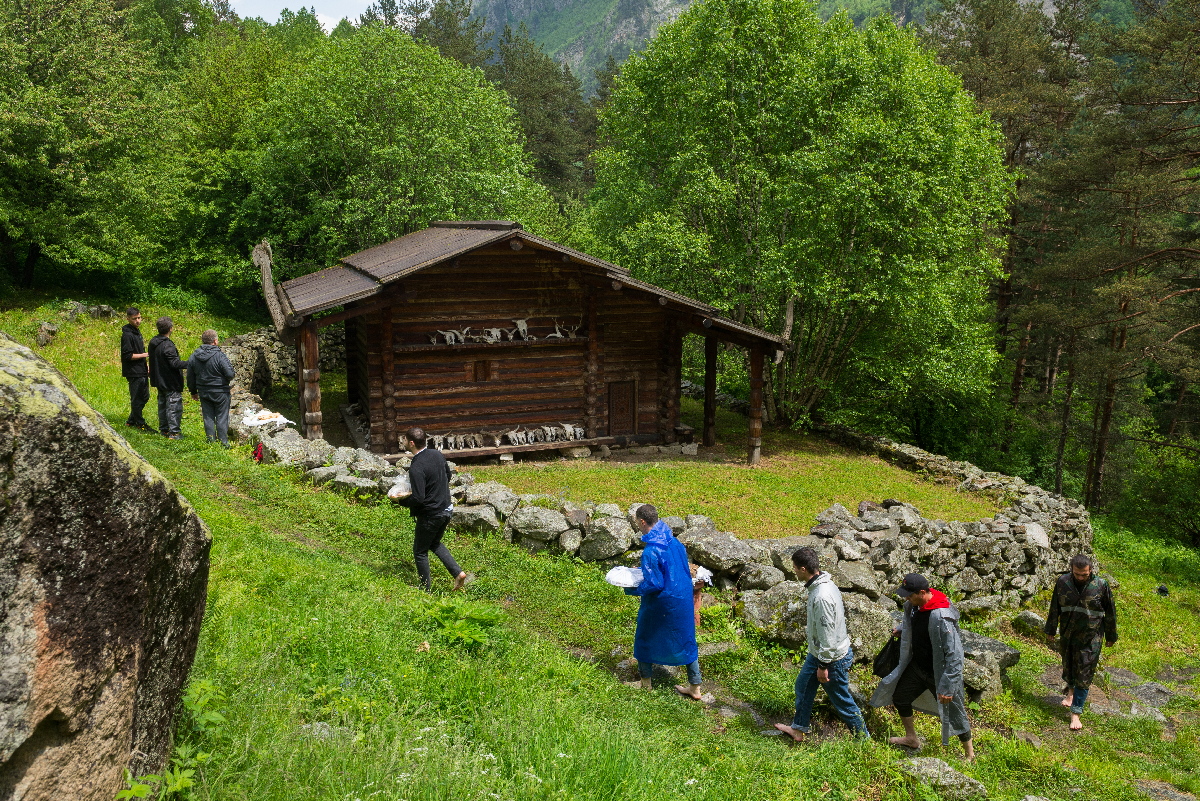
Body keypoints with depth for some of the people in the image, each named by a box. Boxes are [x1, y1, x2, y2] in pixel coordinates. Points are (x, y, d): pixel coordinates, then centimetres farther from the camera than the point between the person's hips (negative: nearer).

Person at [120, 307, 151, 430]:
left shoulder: (137, 332, 14)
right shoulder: (127, 335, -16)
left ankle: (131, 421, 27)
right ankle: (140, 423, 9)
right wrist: (145, 355, -17)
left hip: (142, 371, 10)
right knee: (137, 398, -1)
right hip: (134, 373, -10)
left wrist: (146, 366, 19)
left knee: (145, 397, 16)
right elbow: (128, 355, -20)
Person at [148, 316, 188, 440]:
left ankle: (163, 429, 25)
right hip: (171, 383, -9)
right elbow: (175, 363, -26)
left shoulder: (153, 343, 7)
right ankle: (174, 432, -1)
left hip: (160, 382, 9)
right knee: (174, 407, -3)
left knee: (163, 405, 18)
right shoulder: (167, 345, -22)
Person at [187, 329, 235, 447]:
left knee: (208, 418, 12)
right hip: (220, 392, -5)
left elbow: (190, 378, 9)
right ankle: (223, 442, 6)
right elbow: (230, 375, -18)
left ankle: (211, 441, 15)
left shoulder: (193, 357, 2)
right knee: (222, 418, 3)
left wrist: (193, 392, 21)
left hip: (204, 393, 5)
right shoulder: (220, 356, -18)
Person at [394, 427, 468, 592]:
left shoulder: (416, 468, -25)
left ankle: (426, 589, 22)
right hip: (446, 508, 8)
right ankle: (458, 573, 14)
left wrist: (401, 501, -8)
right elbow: (448, 475, 15)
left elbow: (418, 498, -25)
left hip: (430, 514, -8)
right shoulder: (437, 454, -1)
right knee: (435, 543, 27)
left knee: (420, 551, 12)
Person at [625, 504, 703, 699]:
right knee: (686, 639, 18)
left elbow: (654, 584, -25)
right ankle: (695, 687, 27)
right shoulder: (673, 541, -4)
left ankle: (645, 682, 34)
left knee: (646, 638, 17)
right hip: (683, 598, 7)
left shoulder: (651, 552, -28)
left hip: (662, 602, -7)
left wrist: (632, 590, -8)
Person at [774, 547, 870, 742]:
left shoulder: (822, 596, -33)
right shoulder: (824, 583, -1)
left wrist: (823, 665, -20)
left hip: (833, 659, -10)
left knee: (842, 701, 7)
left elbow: (827, 634, -28)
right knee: (803, 684, 22)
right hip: (817, 652, 10)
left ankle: (863, 738, 27)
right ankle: (798, 729, 39)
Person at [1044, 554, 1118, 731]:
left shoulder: (1101, 585, -14)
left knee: (1083, 675, -1)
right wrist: (1050, 630, 14)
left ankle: (1076, 713, 5)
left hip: (1090, 638, -3)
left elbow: (1110, 613, 0)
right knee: (1068, 665, 19)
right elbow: (1055, 607, 7)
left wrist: (1111, 636, 8)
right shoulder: (1062, 582, -7)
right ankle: (1071, 691, 49)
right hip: (1066, 635, 3)